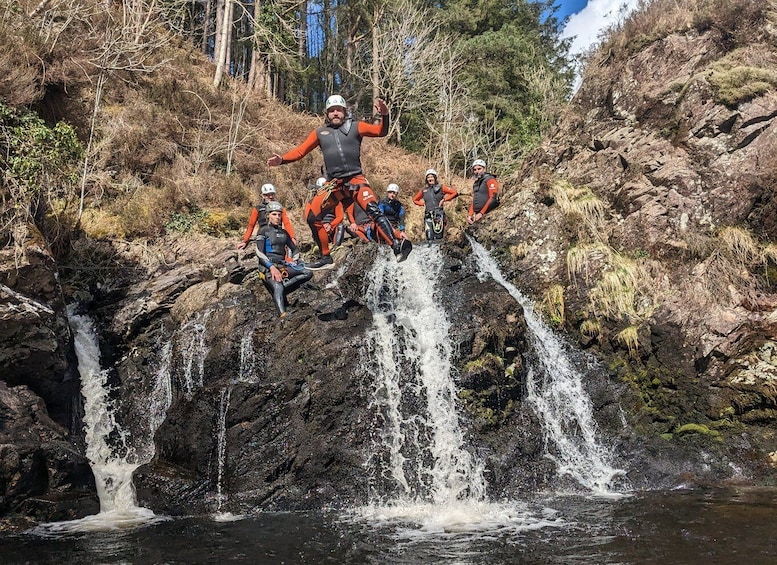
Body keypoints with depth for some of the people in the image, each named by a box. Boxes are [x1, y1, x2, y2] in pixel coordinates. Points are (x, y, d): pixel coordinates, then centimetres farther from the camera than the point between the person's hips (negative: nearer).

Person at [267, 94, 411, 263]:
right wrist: (281, 159, -2)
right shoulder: (319, 133, 14)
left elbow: (381, 131, -2)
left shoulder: (355, 127, 7)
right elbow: (300, 151, 13)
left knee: (374, 211, -24)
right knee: (312, 217, -5)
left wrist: (384, 115, -22)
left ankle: (397, 246, -29)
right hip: (333, 184, 3)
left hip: (356, 180, -3)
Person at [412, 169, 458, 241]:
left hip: (439, 214, -2)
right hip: (428, 216, 2)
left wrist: (444, 199, -2)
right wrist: (423, 203, 11)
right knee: (429, 238, -8)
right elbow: (415, 200, 28)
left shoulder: (441, 187, 6)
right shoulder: (424, 190, 14)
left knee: (438, 238, -9)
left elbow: (455, 193, 3)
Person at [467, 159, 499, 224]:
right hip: (477, 216, 8)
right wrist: (470, 215, 7)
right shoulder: (475, 183, 19)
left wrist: (481, 213, -19)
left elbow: (493, 199, -15)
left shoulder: (490, 180, -6)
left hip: (487, 215, -8)